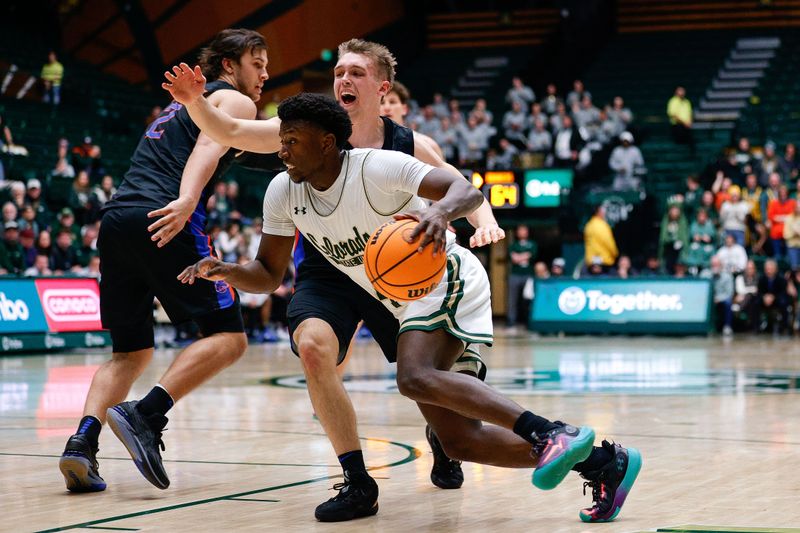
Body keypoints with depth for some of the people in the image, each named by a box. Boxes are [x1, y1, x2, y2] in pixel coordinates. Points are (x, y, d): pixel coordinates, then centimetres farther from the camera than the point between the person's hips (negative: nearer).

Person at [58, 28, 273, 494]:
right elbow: (209, 145, -11)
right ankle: (146, 416, -21)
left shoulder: (186, 103, 35)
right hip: (162, 223, -8)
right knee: (228, 337, -4)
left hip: (116, 220, 8)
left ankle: (83, 441, -8)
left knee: (132, 352, 14)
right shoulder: (237, 102, 9)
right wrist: (186, 201, -28)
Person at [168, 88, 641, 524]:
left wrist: (440, 212, -50)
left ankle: (554, 434, -36)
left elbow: (468, 190, -27)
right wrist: (226, 271, -16)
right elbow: (269, 275, 5)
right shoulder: (283, 193, -1)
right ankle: (600, 460, 1)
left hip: (447, 282, -7)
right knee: (458, 440, -2)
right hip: (410, 306, 8)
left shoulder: (376, 167, -20)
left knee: (416, 378, -35)